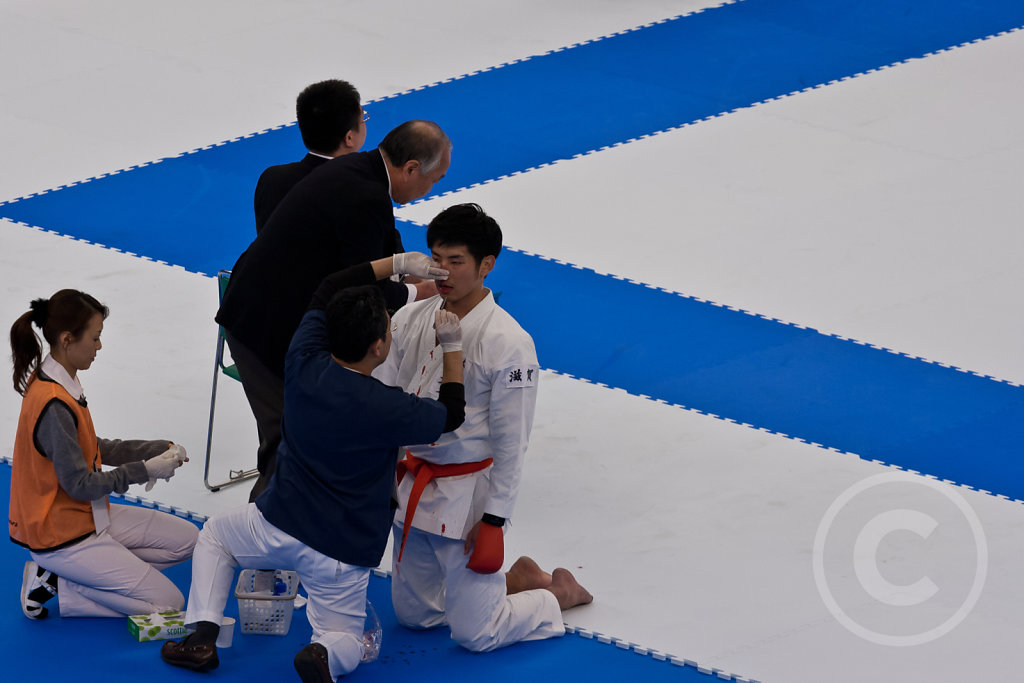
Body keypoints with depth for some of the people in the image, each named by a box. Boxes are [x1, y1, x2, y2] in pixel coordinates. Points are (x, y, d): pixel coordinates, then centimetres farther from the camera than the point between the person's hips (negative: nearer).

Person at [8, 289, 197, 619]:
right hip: (62, 537, -10)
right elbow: (79, 484, -21)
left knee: (186, 539, 12)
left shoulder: (53, 383, 3)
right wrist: (145, 470, -12)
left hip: (85, 515, 10)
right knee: (169, 602, -8)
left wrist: (159, 449, 4)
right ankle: (57, 584, -3)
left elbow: (91, 449, 12)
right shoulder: (54, 406, -27)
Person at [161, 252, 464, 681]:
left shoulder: (304, 366, -14)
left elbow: (326, 292, 3)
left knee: (214, 536, 33)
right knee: (347, 642, 18)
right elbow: (449, 416, -2)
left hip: (279, 525, 3)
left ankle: (202, 636, 13)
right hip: (343, 551, -3)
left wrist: (397, 264, 3)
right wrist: (451, 346, 5)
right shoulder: (388, 410, -24)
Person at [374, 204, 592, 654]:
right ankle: (517, 581, 35)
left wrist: (494, 519, -14)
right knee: (413, 615, 17)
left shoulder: (507, 343, -19)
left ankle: (559, 593, 23)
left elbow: (511, 440, -15)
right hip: (414, 486, 7)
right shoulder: (412, 320, -2)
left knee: (475, 635, -3)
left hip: (468, 494, -7)